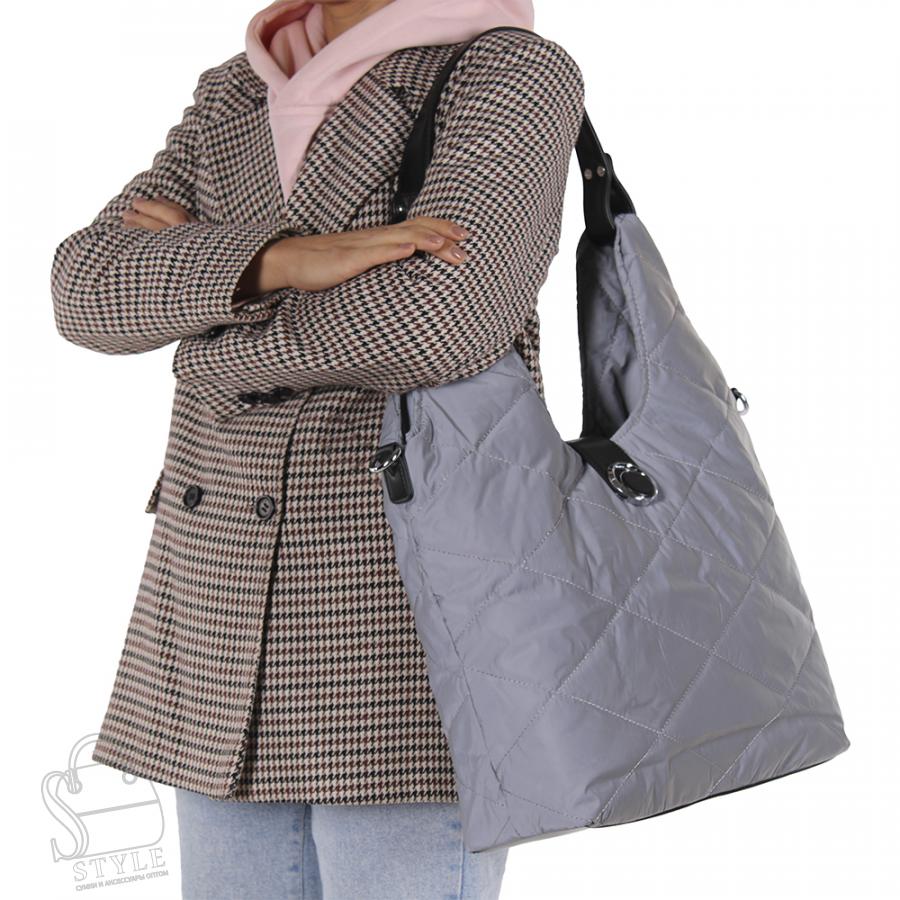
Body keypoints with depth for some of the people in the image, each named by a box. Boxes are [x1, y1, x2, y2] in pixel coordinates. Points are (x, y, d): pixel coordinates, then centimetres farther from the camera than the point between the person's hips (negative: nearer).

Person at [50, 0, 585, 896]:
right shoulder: (239, 101, 12)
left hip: (420, 617, -7)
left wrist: (204, 339, -9)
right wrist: (283, 261, -22)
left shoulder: (515, 75, -8)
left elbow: (440, 321, -25)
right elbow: (92, 292, -3)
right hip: (243, 616, 7)